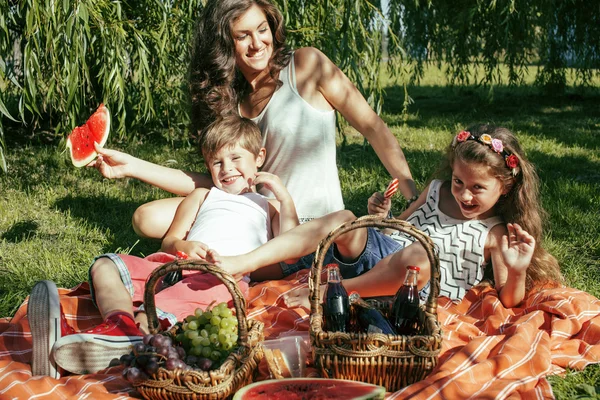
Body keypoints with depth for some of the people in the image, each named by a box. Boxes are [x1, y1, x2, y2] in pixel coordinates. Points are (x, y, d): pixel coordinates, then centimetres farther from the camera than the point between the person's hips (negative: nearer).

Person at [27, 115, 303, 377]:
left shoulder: (269, 207, 26)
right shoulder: (203, 196, 35)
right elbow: (168, 241, 23)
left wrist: (284, 197, 3)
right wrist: (183, 246, -3)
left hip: (224, 276, -5)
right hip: (177, 265, 5)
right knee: (104, 267, -18)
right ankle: (123, 325, -47)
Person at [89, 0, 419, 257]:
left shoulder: (306, 65, -6)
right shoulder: (229, 101, 9)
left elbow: (374, 129, -7)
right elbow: (218, 182, 1)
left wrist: (415, 200, -14)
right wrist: (131, 166, -2)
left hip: (314, 222, -5)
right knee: (147, 219, -4)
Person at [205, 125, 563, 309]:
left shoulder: (496, 234, 1)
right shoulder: (437, 190, 16)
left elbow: (509, 300, -3)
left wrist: (518, 271, -24)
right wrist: (382, 215, 4)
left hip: (415, 292, -5)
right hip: (380, 251, 5)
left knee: (418, 256, -42)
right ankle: (241, 264, -33)